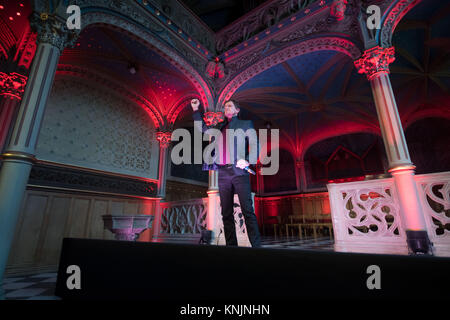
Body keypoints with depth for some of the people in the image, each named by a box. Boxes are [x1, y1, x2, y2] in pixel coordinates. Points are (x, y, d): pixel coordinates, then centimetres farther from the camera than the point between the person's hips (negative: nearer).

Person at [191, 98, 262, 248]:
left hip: (238, 171, -4)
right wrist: (196, 110, 28)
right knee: (226, 213, 3)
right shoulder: (219, 127, 24)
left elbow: (254, 144, 2)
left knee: (248, 210, -8)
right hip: (223, 173, 4)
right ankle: (231, 245, 10)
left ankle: (256, 245, -3)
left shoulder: (245, 124, 13)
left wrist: (247, 160, -16)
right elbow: (203, 128, 36)